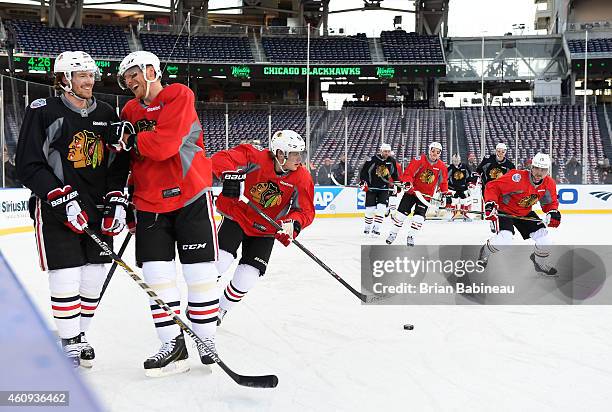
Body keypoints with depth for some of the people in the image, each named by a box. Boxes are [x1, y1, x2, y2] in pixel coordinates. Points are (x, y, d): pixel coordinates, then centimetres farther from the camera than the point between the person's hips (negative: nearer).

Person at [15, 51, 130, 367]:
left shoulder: (106, 115, 10)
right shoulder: (43, 112, -6)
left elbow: (118, 163, 14)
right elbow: (28, 166, -10)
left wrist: (116, 200, 2)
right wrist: (63, 199, -18)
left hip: (98, 208, 5)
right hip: (57, 207, -5)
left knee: (94, 277, 7)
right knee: (66, 276, -7)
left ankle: (79, 335, 25)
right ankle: (70, 342, 10)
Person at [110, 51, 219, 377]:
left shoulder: (179, 97, -8)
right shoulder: (129, 112, 12)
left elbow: (165, 144, -22)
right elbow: (126, 160, 15)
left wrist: (129, 138, -13)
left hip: (190, 198, -5)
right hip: (149, 203, 5)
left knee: (200, 273, 1)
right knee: (156, 276, 0)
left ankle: (206, 339, 17)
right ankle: (173, 344, 9)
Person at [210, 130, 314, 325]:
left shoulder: (302, 179, -13)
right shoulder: (255, 158, -23)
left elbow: (306, 211, -8)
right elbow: (220, 159, -27)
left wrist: (293, 222, -29)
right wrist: (230, 174, -48)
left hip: (265, 231, 3)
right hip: (236, 218, -3)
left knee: (247, 277, -7)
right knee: (219, 261, -18)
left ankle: (221, 309, 21)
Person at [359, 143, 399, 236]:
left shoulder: (392, 161, -1)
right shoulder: (373, 159, -14)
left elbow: (395, 174, 15)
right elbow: (364, 170, -9)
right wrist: (363, 182, -15)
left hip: (384, 188, 2)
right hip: (371, 187, -2)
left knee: (381, 208, -12)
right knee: (370, 209, 0)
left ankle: (376, 228, -7)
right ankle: (367, 228, 18)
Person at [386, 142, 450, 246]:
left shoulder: (442, 167, -1)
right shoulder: (419, 160, -13)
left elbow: (443, 182, 10)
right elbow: (408, 172, -15)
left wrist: (446, 194, 6)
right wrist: (407, 183, -30)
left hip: (426, 195, 2)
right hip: (412, 191, -2)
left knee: (419, 217, -9)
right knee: (402, 212, -2)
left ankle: (411, 236, 4)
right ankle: (393, 233, 13)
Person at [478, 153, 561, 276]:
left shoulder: (549, 184, -10)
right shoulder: (517, 177, -31)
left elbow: (551, 202, 7)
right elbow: (492, 186, -25)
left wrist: (553, 213, -14)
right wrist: (490, 204, -35)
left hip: (525, 213, 6)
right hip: (504, 210, -6)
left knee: (545, 240, -3)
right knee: (504, 240, -27)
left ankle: (541, 264, 28)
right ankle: (485, 252, 7)